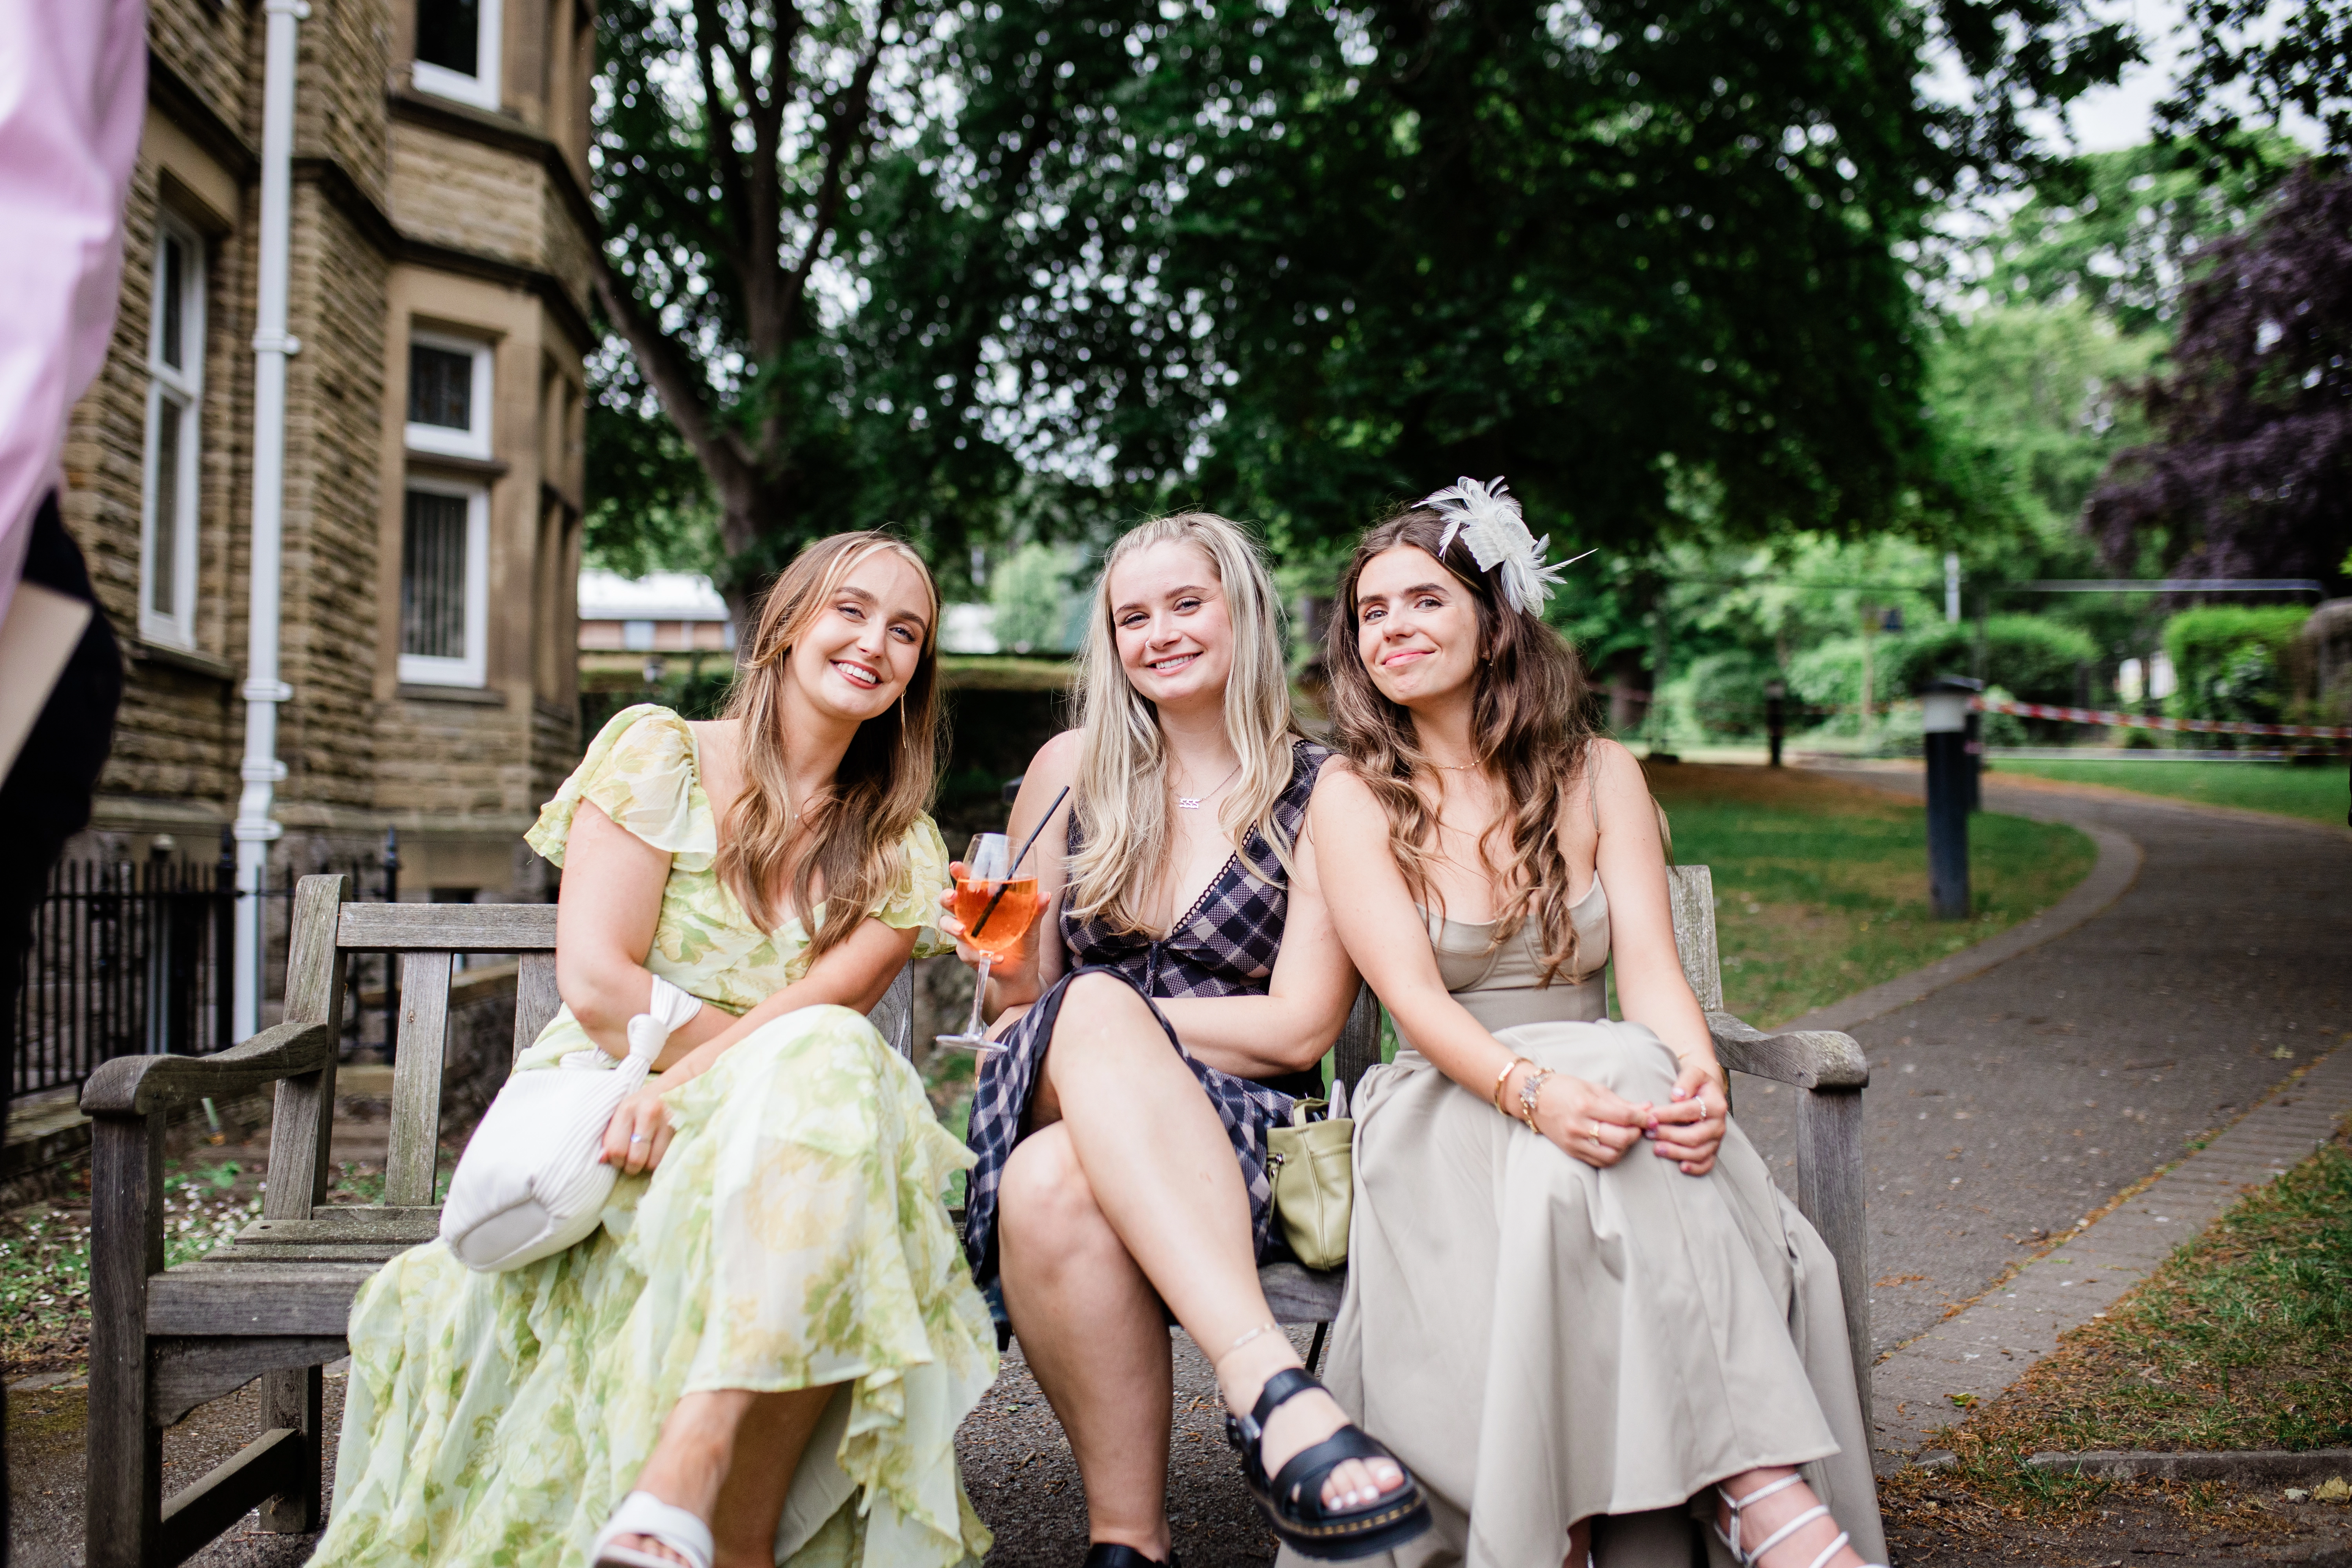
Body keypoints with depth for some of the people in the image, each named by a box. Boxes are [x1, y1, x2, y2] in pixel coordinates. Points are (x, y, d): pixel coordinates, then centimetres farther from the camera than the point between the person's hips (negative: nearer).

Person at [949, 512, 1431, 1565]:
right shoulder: (1071, 770, 15)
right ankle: (1273, 1391, -44)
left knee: (1057, 1181, -37)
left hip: (1235, 1126, -2)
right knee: (1091, 1005, -36)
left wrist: (1099, 1023, -7)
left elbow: (1299, 1030, -5)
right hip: (1061, 1096, 3)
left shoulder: (1317, 792, 4)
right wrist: (1017, 986, -4)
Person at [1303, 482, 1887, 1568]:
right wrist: (1531, 1087, -33)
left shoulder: (1599, 776, 9)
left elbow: (1652, 970, -2)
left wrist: (1698, 1075, -25)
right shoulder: (1354, 798, 1)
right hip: (1444, 1117, -2)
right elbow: (1414, 996, -12)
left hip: (1602, 1085, 3)